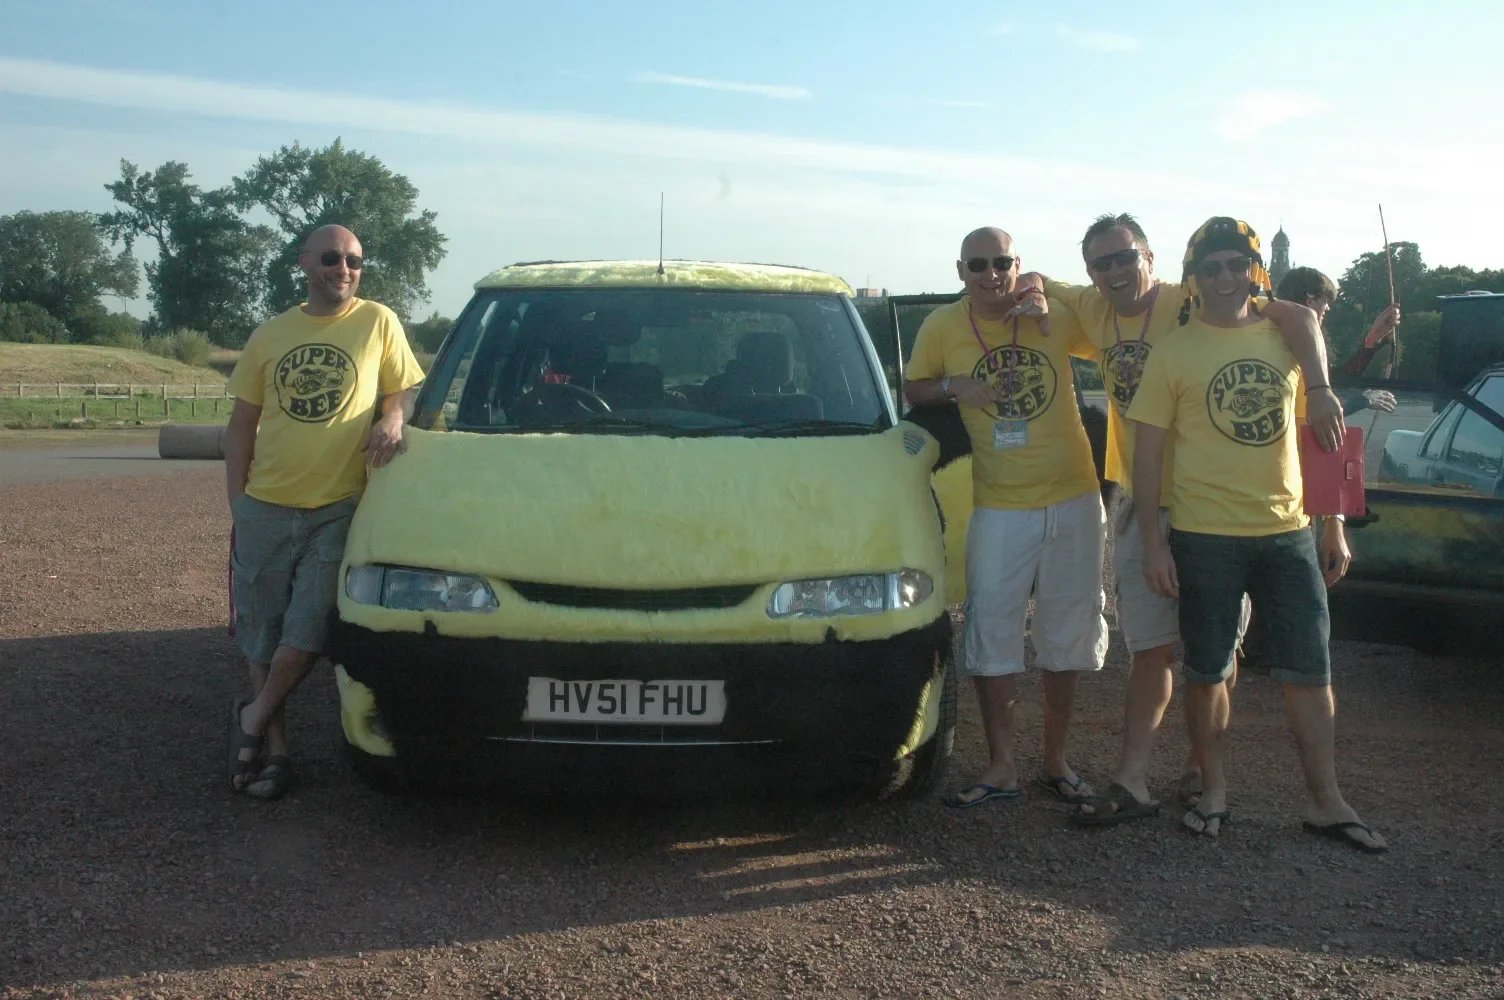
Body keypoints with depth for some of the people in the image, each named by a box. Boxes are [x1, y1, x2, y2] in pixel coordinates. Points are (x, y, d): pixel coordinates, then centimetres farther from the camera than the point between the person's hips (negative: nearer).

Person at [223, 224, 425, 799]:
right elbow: (241, 424, 13)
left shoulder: (379, 325, 3)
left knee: (308, 628, -9)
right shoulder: (269, 336, 10)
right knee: (263, 637, 7)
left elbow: (403, 392, 8)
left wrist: (392, 419, -16)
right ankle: (276, 751, 18)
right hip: (265, 508, 3)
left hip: (338, 509, -3)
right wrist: (236, 498, 5)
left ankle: (253, 718, 14)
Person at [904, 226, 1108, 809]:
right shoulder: (943, 327, -5)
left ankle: (1055, 761, 25)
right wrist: (955, 388, -12)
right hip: (999, 508, -1)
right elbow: (912, 390, 6)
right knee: (991, 635, 0)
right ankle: (1001, 767, 13)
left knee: (1066, 636, 10)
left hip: (1073, 499, 1)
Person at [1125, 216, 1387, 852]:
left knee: (1311, 672, 6)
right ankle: (1213, 792, 24)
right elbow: (1147, 452, -3)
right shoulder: (1174, 352, -3)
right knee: (1206, 673, 7)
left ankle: (1326, 802, 18)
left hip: (1288, 531, 3)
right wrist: (1153, 544, -9)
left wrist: (1334, 526, 9)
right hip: (1205, 537, -3)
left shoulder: (1289, 338, 7)